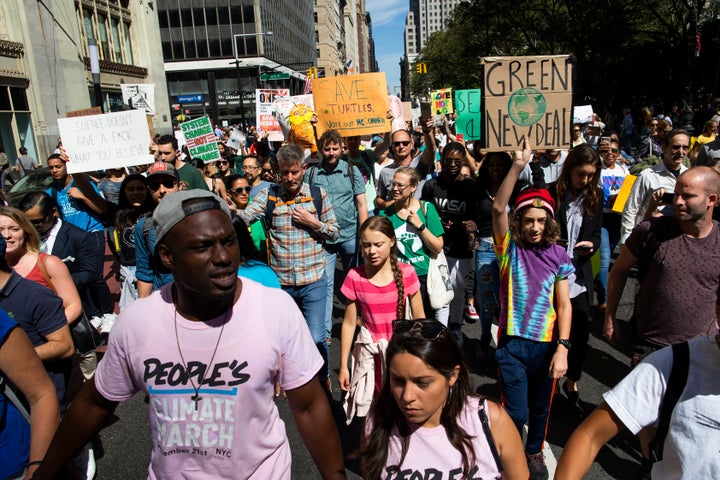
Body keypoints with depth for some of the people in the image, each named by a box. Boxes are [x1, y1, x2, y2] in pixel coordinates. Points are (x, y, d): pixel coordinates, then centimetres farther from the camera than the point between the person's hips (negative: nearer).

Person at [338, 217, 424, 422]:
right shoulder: (355, 277, -8)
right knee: (366, 410, 6)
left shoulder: (406, 273, -9)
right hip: (369, 351, 0)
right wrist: (343, 365, 2)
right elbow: (349, 323, -1)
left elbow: (419, 319, -1)